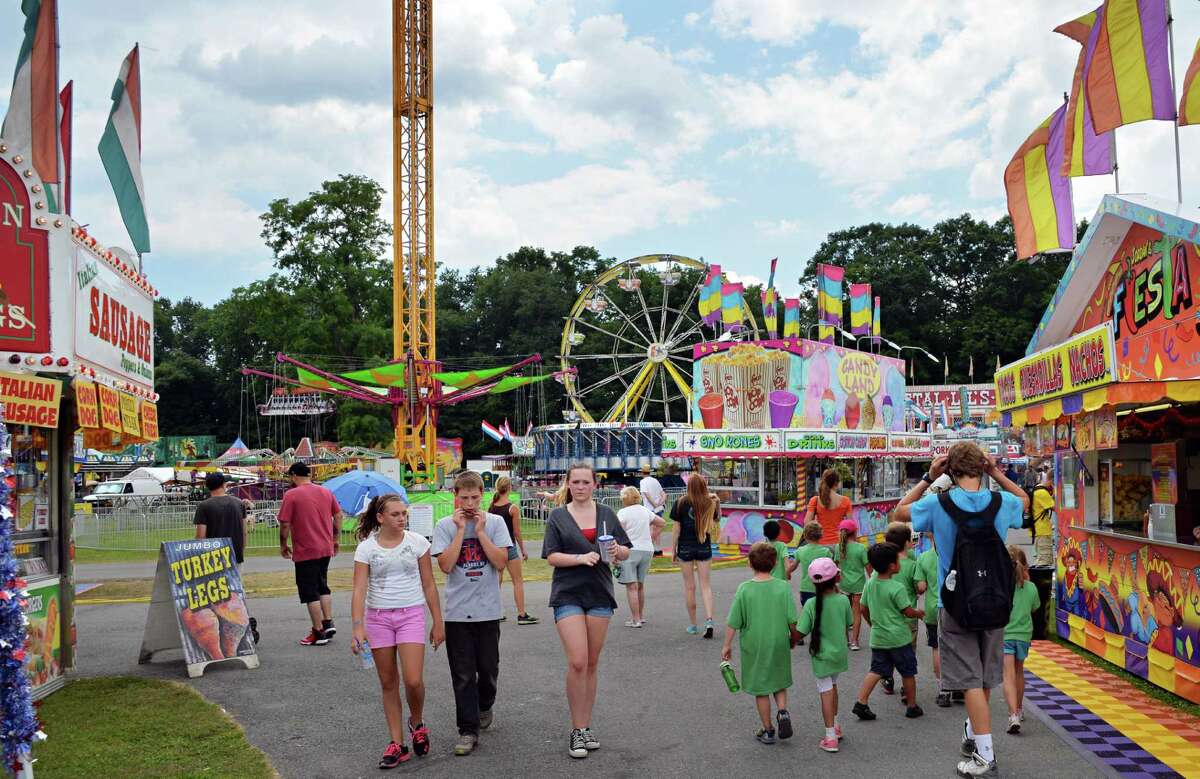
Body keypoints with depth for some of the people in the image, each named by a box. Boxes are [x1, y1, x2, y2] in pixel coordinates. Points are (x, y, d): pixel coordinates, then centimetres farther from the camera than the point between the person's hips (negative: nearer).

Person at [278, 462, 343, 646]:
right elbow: (338, 516, 9)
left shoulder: (291, 495, -11)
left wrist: (283, 545, 1)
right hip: (326, 549, 6)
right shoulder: (326, 492, 6)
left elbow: (285, 524, -13)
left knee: (310, 592, 2)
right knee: (323, 586, 21)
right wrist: (335, 539, 18)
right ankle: (328, 622, 16)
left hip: (305, 552, -6)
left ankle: (319, 633, 3)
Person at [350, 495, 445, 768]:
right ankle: (397, 744, 18)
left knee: (413, 681, -12)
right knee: (388, 684, 8)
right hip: (378, 617, 1)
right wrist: (358, 627, -20)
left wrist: (438, 623, 3)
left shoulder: (417, 542, -3)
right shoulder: (366, 548, -4)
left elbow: (429, 585, 3)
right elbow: (359, 590, -9)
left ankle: (417, 724, 19)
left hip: (411, 615, -1)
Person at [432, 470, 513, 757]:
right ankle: (468, 730, 10)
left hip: (488, 609, 1)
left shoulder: (495, 522, 0)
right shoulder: (445, 525, -1)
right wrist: (461, 529, -13)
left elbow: (501, 562, -9)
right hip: (457, 611, 0)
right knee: (463, 674, 2)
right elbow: (446, 566, -12)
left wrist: (479, 531, -12)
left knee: (488, 668, 11)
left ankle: (484, 706, 39)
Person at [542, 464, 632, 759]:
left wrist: (618, 551, -13)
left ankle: (585, 726, 20)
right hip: (568, 595, -3)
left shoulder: (606, 514, 9)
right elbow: (551, 557, -5)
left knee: (592, 663, 9)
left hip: (600, 594, 3)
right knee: (577, 662, -12)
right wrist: (581, 558, -20)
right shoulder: (558, 517, 2)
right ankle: (577, 730, -1)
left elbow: (626, 553, 10)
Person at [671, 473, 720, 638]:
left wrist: (674, 550, 2)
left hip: (685, 548, -1)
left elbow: (677, 528, -6)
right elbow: (716, 523, 11)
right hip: (704, 548, 1)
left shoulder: (681, 503, -8)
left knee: (689, 586, 8)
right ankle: (709, 620, -9)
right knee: (705, 585, 8)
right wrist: (717, 503, 11)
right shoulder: (710, 503, -4)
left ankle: (693, 625, 14)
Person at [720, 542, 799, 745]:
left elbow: (733, 622, -9)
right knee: (779, 683, 23)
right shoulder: (783, 587, -10)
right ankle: (783, 711, 0)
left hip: (753, 646, -1)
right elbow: (792, 620, -7)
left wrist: (727, 645, 3)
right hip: (779, 644, 1)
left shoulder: (744, 589, -13)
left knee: (760, 689, 12)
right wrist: (793, 639, 12)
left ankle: (768, 730, 19)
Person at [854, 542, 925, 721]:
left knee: (876, 670, 11)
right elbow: (908, 612, -13)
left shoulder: (870, 583, 1)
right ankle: (912, 706, 21)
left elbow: (864, 609, 9)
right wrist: (919, 612, 7)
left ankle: (861, 702, -1)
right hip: (899, 638, -6)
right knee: (908, 673, 11)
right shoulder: (897, 587, -18)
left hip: (877, 638, 6)